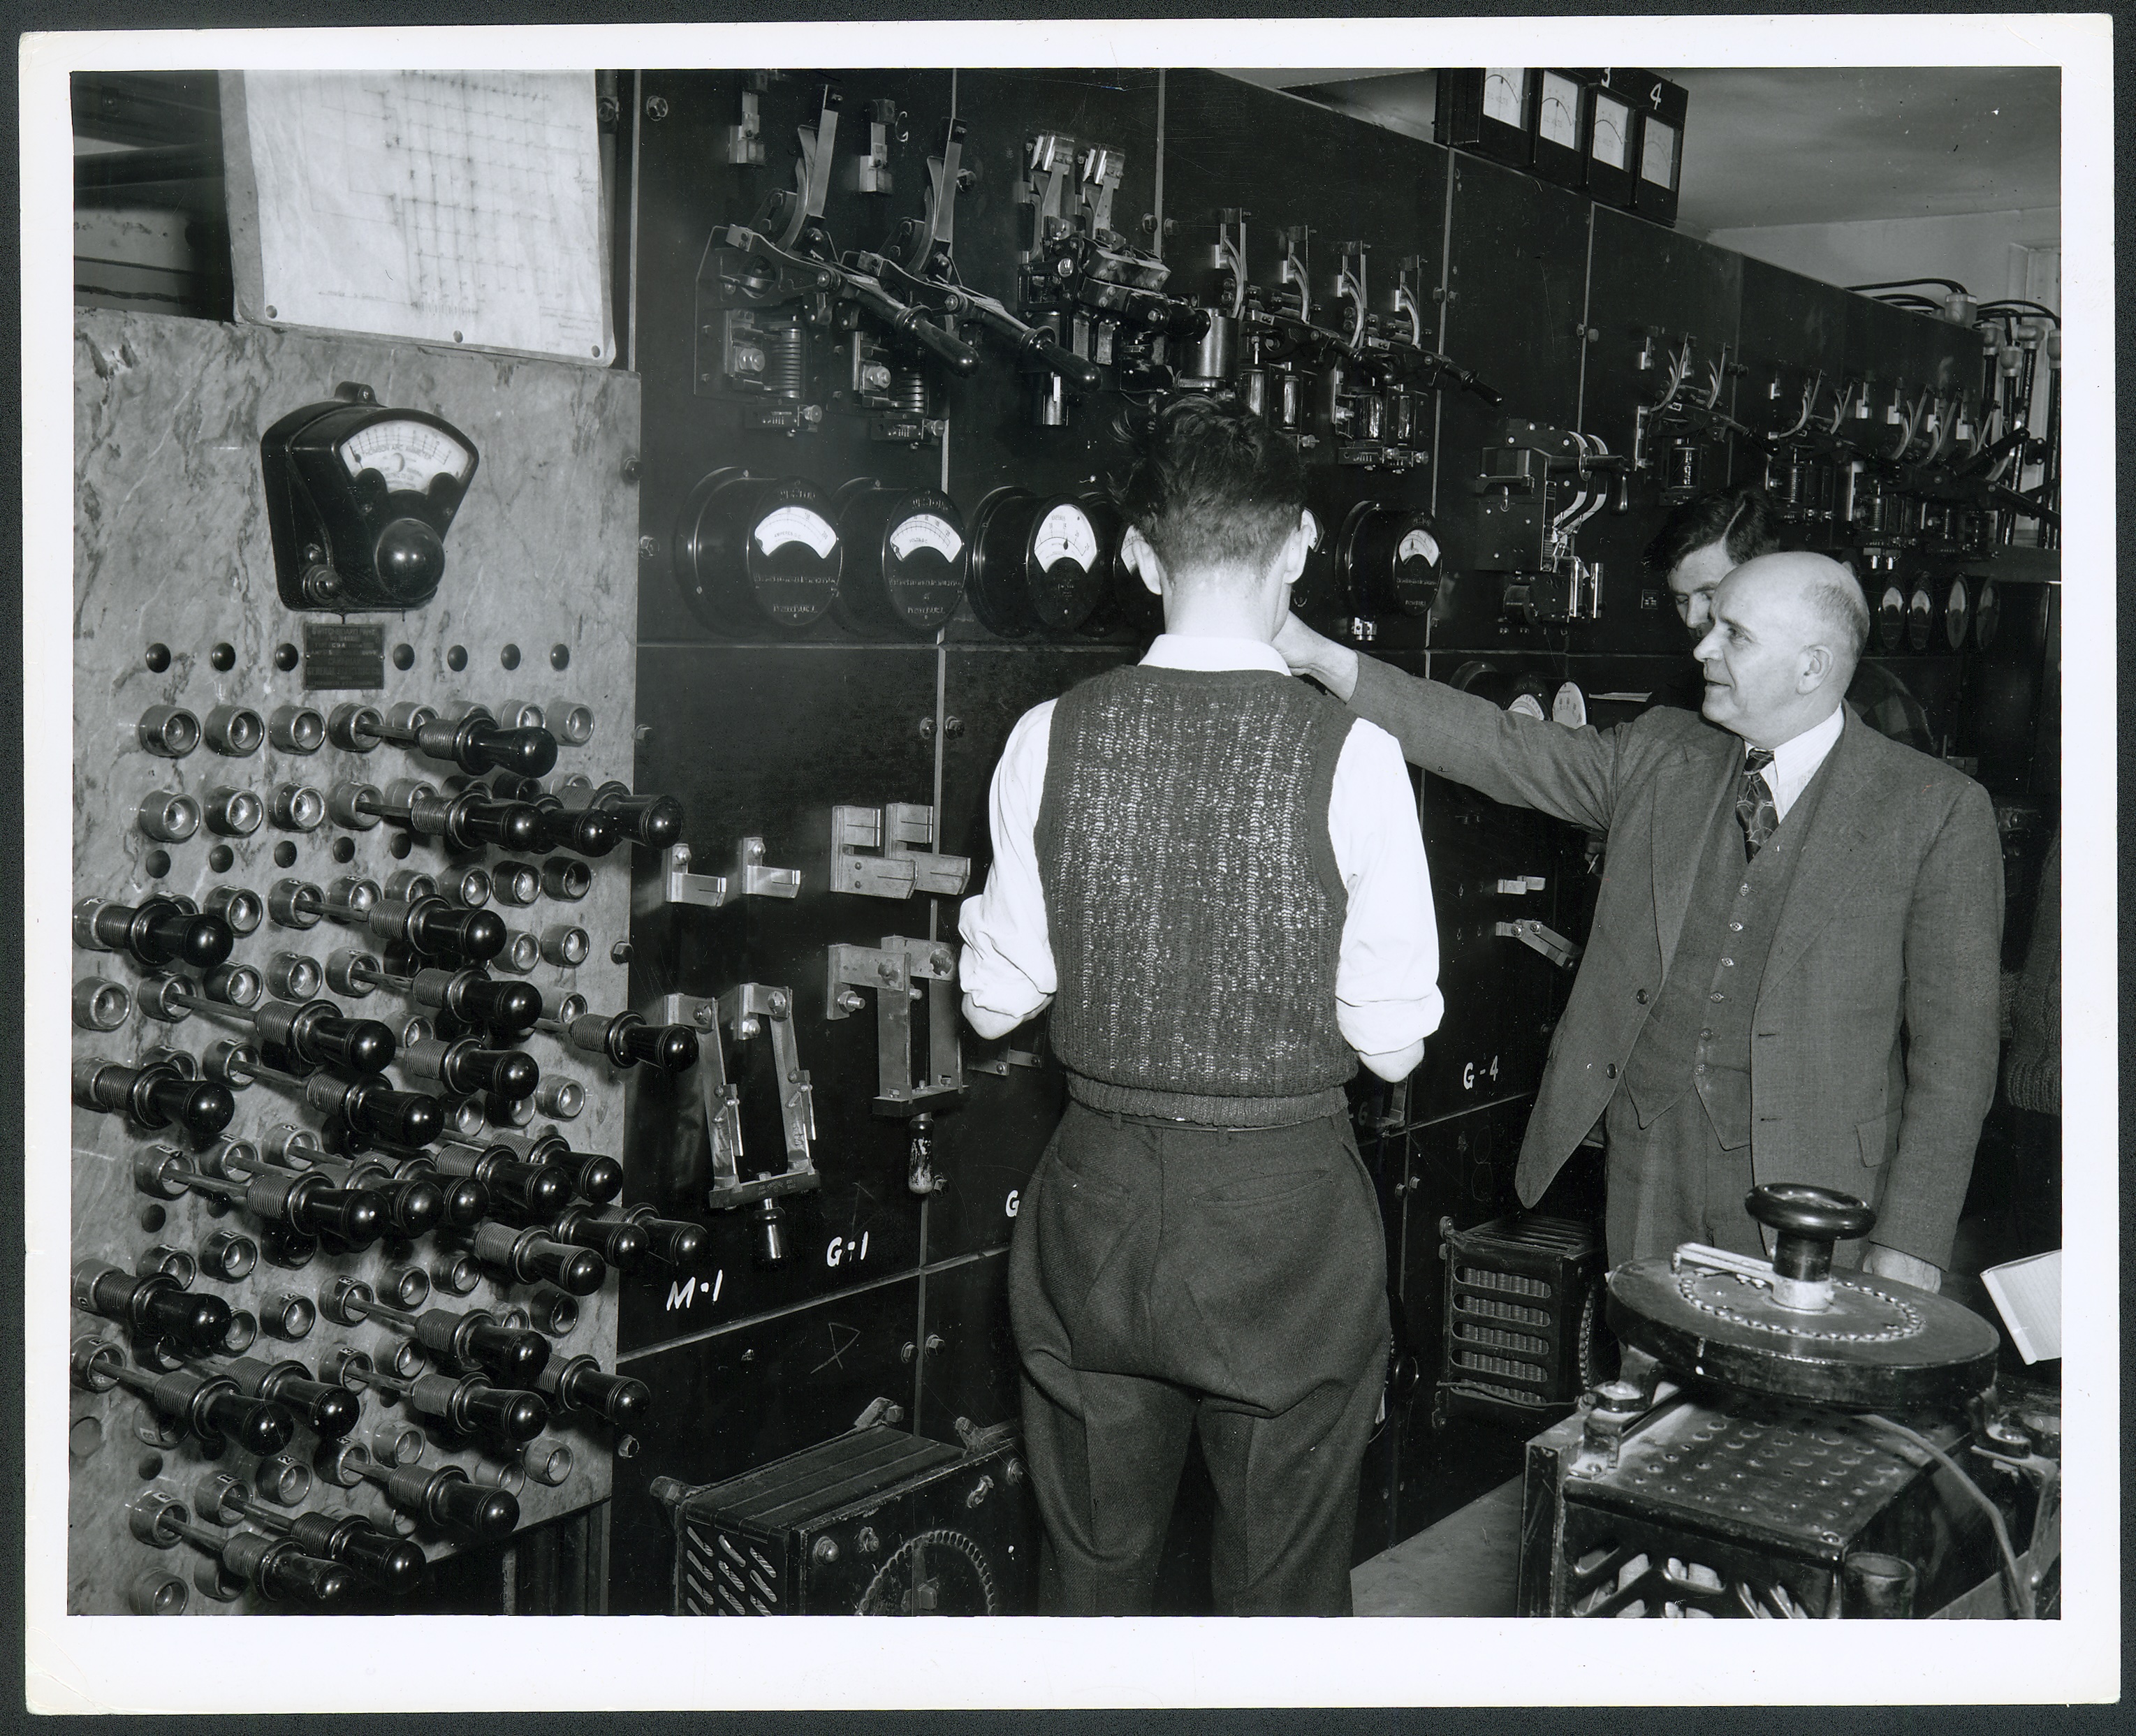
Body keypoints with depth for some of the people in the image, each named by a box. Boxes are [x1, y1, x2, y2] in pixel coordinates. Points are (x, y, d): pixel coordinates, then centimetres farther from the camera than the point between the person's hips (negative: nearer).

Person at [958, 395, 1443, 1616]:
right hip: (1288, 1211, -2)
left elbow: (996, 1002, -1)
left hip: (1100, 1200, 3)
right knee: (1285, 1588, 16)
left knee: (1092, 1577, 20)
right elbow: (1394, 1045, -10)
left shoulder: (1054, 737, -7)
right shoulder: (1352, 753, -14)